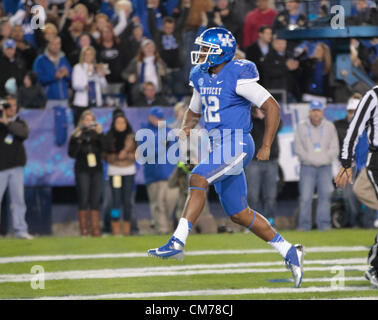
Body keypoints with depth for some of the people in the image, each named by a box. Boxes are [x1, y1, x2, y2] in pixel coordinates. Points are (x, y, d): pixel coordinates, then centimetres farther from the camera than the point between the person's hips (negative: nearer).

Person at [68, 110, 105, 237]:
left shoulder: (97, 135, 8)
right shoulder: (76, 136, 3)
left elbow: (104, 149, -7)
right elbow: (71, 153, -4)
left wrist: (100, 135, -17)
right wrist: (78, 140, -15)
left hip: (97, 170, 2)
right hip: (82, 171, -2)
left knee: (95, 201, 2)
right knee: (83, 200, -5)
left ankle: (95, 230, 3)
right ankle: (84, 230, -3)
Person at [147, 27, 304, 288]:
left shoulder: (238, 76, -12)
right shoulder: (201, 78, 12)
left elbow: (272, 108, -10)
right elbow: (194, 111, 28)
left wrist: (266, 147, -12)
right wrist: (186, 128, 5)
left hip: (236, 143, -9)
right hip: (218, 146, 9)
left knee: (198, 179, -26)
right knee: (239, 214, 9)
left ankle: (178, 243, -29)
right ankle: (289, 251, 20)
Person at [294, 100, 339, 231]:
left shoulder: (329, 127, 10)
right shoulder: (302, 126, 6)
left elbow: (334, 148, 8)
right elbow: (298, 148, 2)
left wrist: (324, 159, -7)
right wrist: (311, 159, -8)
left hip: (325, 167, 1)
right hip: (307, 167, -1)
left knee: (325, 195, -5)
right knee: (305, 197, -7)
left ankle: (324, 224, -2)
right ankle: (304, 225, -4)